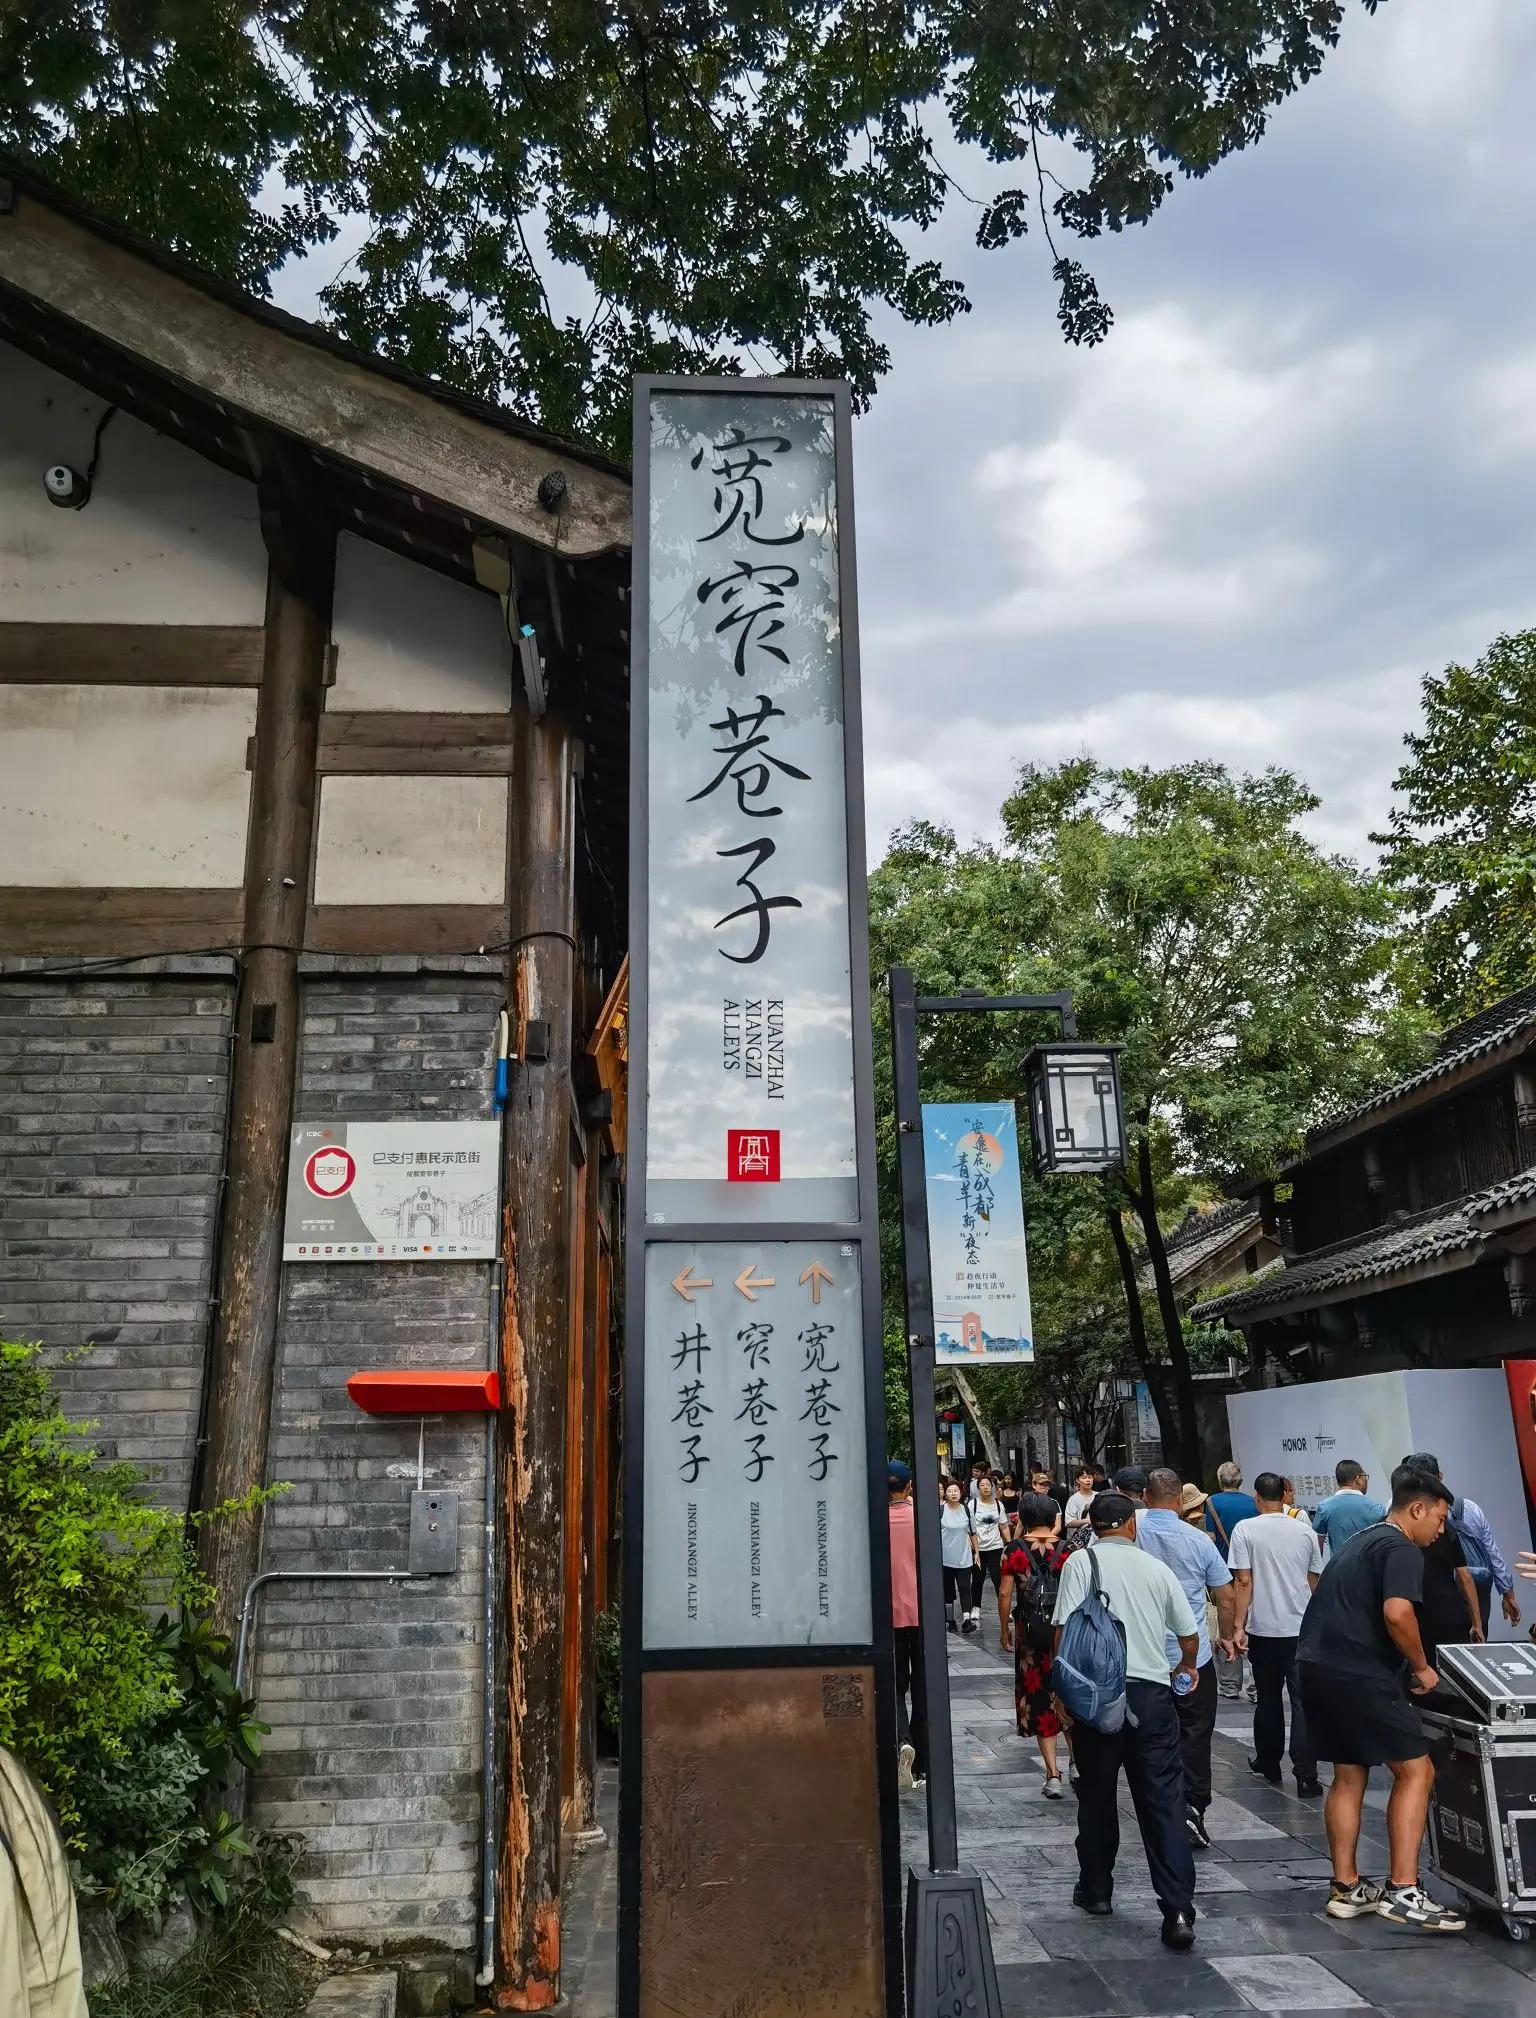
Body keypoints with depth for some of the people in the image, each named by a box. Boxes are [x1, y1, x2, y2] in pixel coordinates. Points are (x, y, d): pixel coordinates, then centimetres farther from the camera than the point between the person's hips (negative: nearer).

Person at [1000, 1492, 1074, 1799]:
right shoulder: (1065, 1549, -5)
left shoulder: (1015, 1549, -6)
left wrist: (1005, 1629, 8)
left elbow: (1006, 1594, -4)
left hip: (1029, 1631, -1)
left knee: (1038, 1696, 8)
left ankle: (1053, 1774, 6)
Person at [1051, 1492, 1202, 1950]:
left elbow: (1065, 1630, -10)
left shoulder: (1081, 1561, -1)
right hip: (1152, 1692, 2)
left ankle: (1096, 1890, 27)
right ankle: (1178, 1910, -2)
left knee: (1096, 1796, 14)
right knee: (1164, 1801, 4)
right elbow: (1189, 1635, 17)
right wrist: (1186, 1666, 37)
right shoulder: (1157, 1568, 8)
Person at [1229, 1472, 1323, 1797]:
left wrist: (1239, 1626, -6)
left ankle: (1268, 1764, 26)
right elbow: (1314, 1582, 10)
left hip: (1263, 1628, -1)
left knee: (1268, 1699, 14)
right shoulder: (1305, 1531, 1)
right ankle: (1305, 1774, -3)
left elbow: (1244, 1581, -10)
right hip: (1302, 1628, 1)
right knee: (1303, 1701, 3)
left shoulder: (1245, 1530, -6)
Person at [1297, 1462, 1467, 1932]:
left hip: (1316, 1665, 9)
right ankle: (1403, 1892, -4)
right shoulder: (1402, 1549, -8)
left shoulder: (1358, 1542, 22)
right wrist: (1421, 1667, -8)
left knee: (1349, 1775, 16)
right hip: (1360, 1674, -9)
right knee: (1416, 1771, -1)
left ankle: (1346, 1889, 20)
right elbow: (1397, 1613, -24)